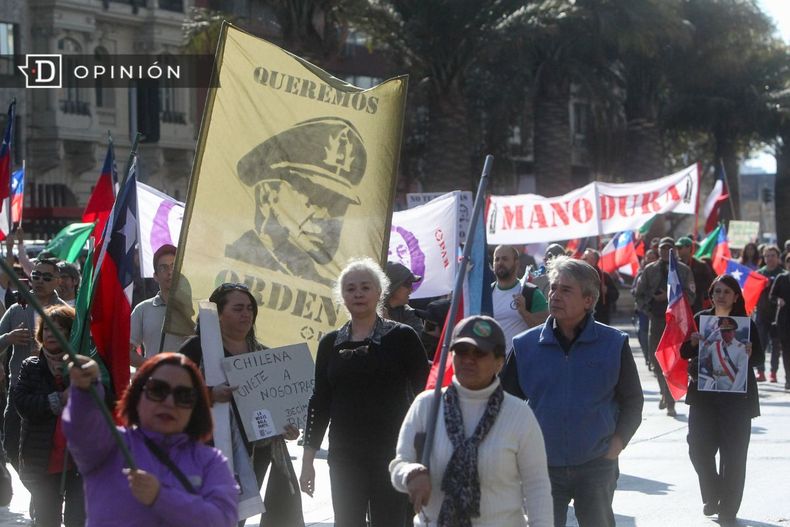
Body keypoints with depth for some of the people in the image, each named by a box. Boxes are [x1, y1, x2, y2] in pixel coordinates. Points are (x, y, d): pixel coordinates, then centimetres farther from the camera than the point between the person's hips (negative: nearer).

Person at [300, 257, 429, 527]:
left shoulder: (402, 337, -2)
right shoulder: (331, 343, 8)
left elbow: (424, 394, 0)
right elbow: (320, 402, 11)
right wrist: (308, 459, 9)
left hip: (391, 454, -3)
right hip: (344, 457, 3)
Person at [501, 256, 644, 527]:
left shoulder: (614, 344, -2)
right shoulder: (525, 345, 0)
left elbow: (632, 401, 7)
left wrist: (617, 442, -5)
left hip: (597, 466, -1)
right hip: (543, 466, 1)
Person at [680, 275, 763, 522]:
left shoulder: (746, 323, -1)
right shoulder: (700, 319, 4)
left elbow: (759, 357, 1)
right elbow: (684, 354, 5)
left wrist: (749, 353, -20)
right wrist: (692, 342, -16)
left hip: (737, 397, -2)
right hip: (703, 394, 2)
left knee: (733, 454, 0)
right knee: (699, 448, 0)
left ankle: (728, 508, 10)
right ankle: (712, 495, 24)